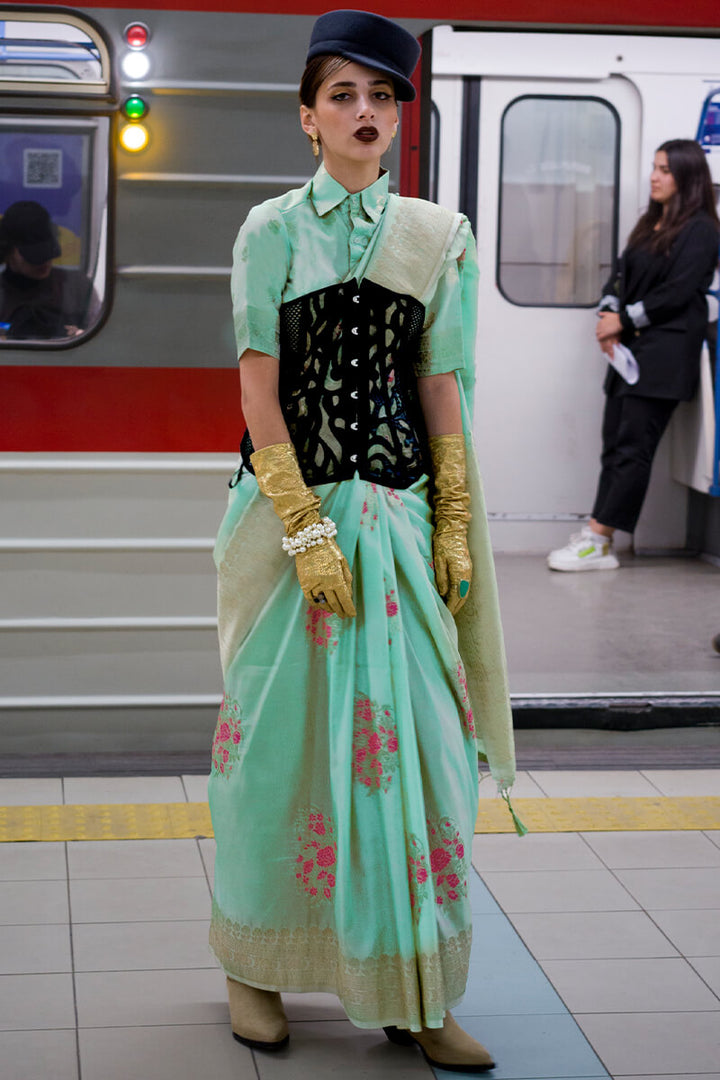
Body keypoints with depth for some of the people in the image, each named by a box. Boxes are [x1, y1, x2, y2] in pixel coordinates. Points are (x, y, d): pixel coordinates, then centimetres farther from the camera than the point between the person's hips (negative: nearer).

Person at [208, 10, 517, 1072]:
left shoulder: (437, 237, 8)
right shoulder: (271, 230, 0)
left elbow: (441, 388, 8)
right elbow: (260, 392, -5)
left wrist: (455, 527, 2)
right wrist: (307, 531, -12)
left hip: (398, 510, 2)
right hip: (287, 506, -2)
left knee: (409, 735, 0)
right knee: (281, 733, 5)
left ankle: (410, 994, 10)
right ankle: (255, 964, 22)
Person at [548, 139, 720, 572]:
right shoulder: (649, 225, 19)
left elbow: (677, 292, -13)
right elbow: (623, 275, 17)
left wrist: (624, 320, -10)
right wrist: (608, 313, -2)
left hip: (665, 352, -8)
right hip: (631, 348, 8)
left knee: (633, 447, -8)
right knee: (615, 444, 4)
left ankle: (598, 542, -9)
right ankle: (599, 541, 4)